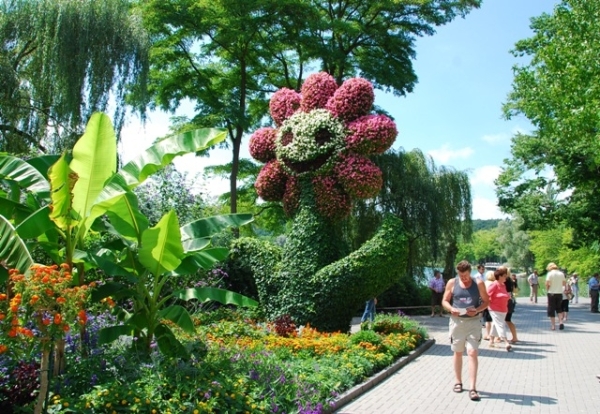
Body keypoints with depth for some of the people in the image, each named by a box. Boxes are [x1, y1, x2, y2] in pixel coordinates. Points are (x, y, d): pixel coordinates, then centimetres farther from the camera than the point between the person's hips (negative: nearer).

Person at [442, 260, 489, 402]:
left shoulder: (478, 283, -2)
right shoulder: (452, 283, 0)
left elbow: (486, 301, 2)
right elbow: (445, 301, 4)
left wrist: (477, 310, -17)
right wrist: (451, 309, -17)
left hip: (473, 322, -1)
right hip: (456, 321, 1)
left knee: (472, 352, -9)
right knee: (458, 352, 12)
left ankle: (472, 388, -8)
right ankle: (458, 382, 28)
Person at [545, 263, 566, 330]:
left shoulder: (550, 273, -7)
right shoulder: (561, 273, 5)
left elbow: (547, 283, -15)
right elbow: (564, 283, 8)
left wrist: (547, 289, 3)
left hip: (551, 293, -4)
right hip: (559, 293, 4)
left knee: (551, 309, 4)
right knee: (559, 309, 17)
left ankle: (553, 325, 5)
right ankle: (560, 322, -1)